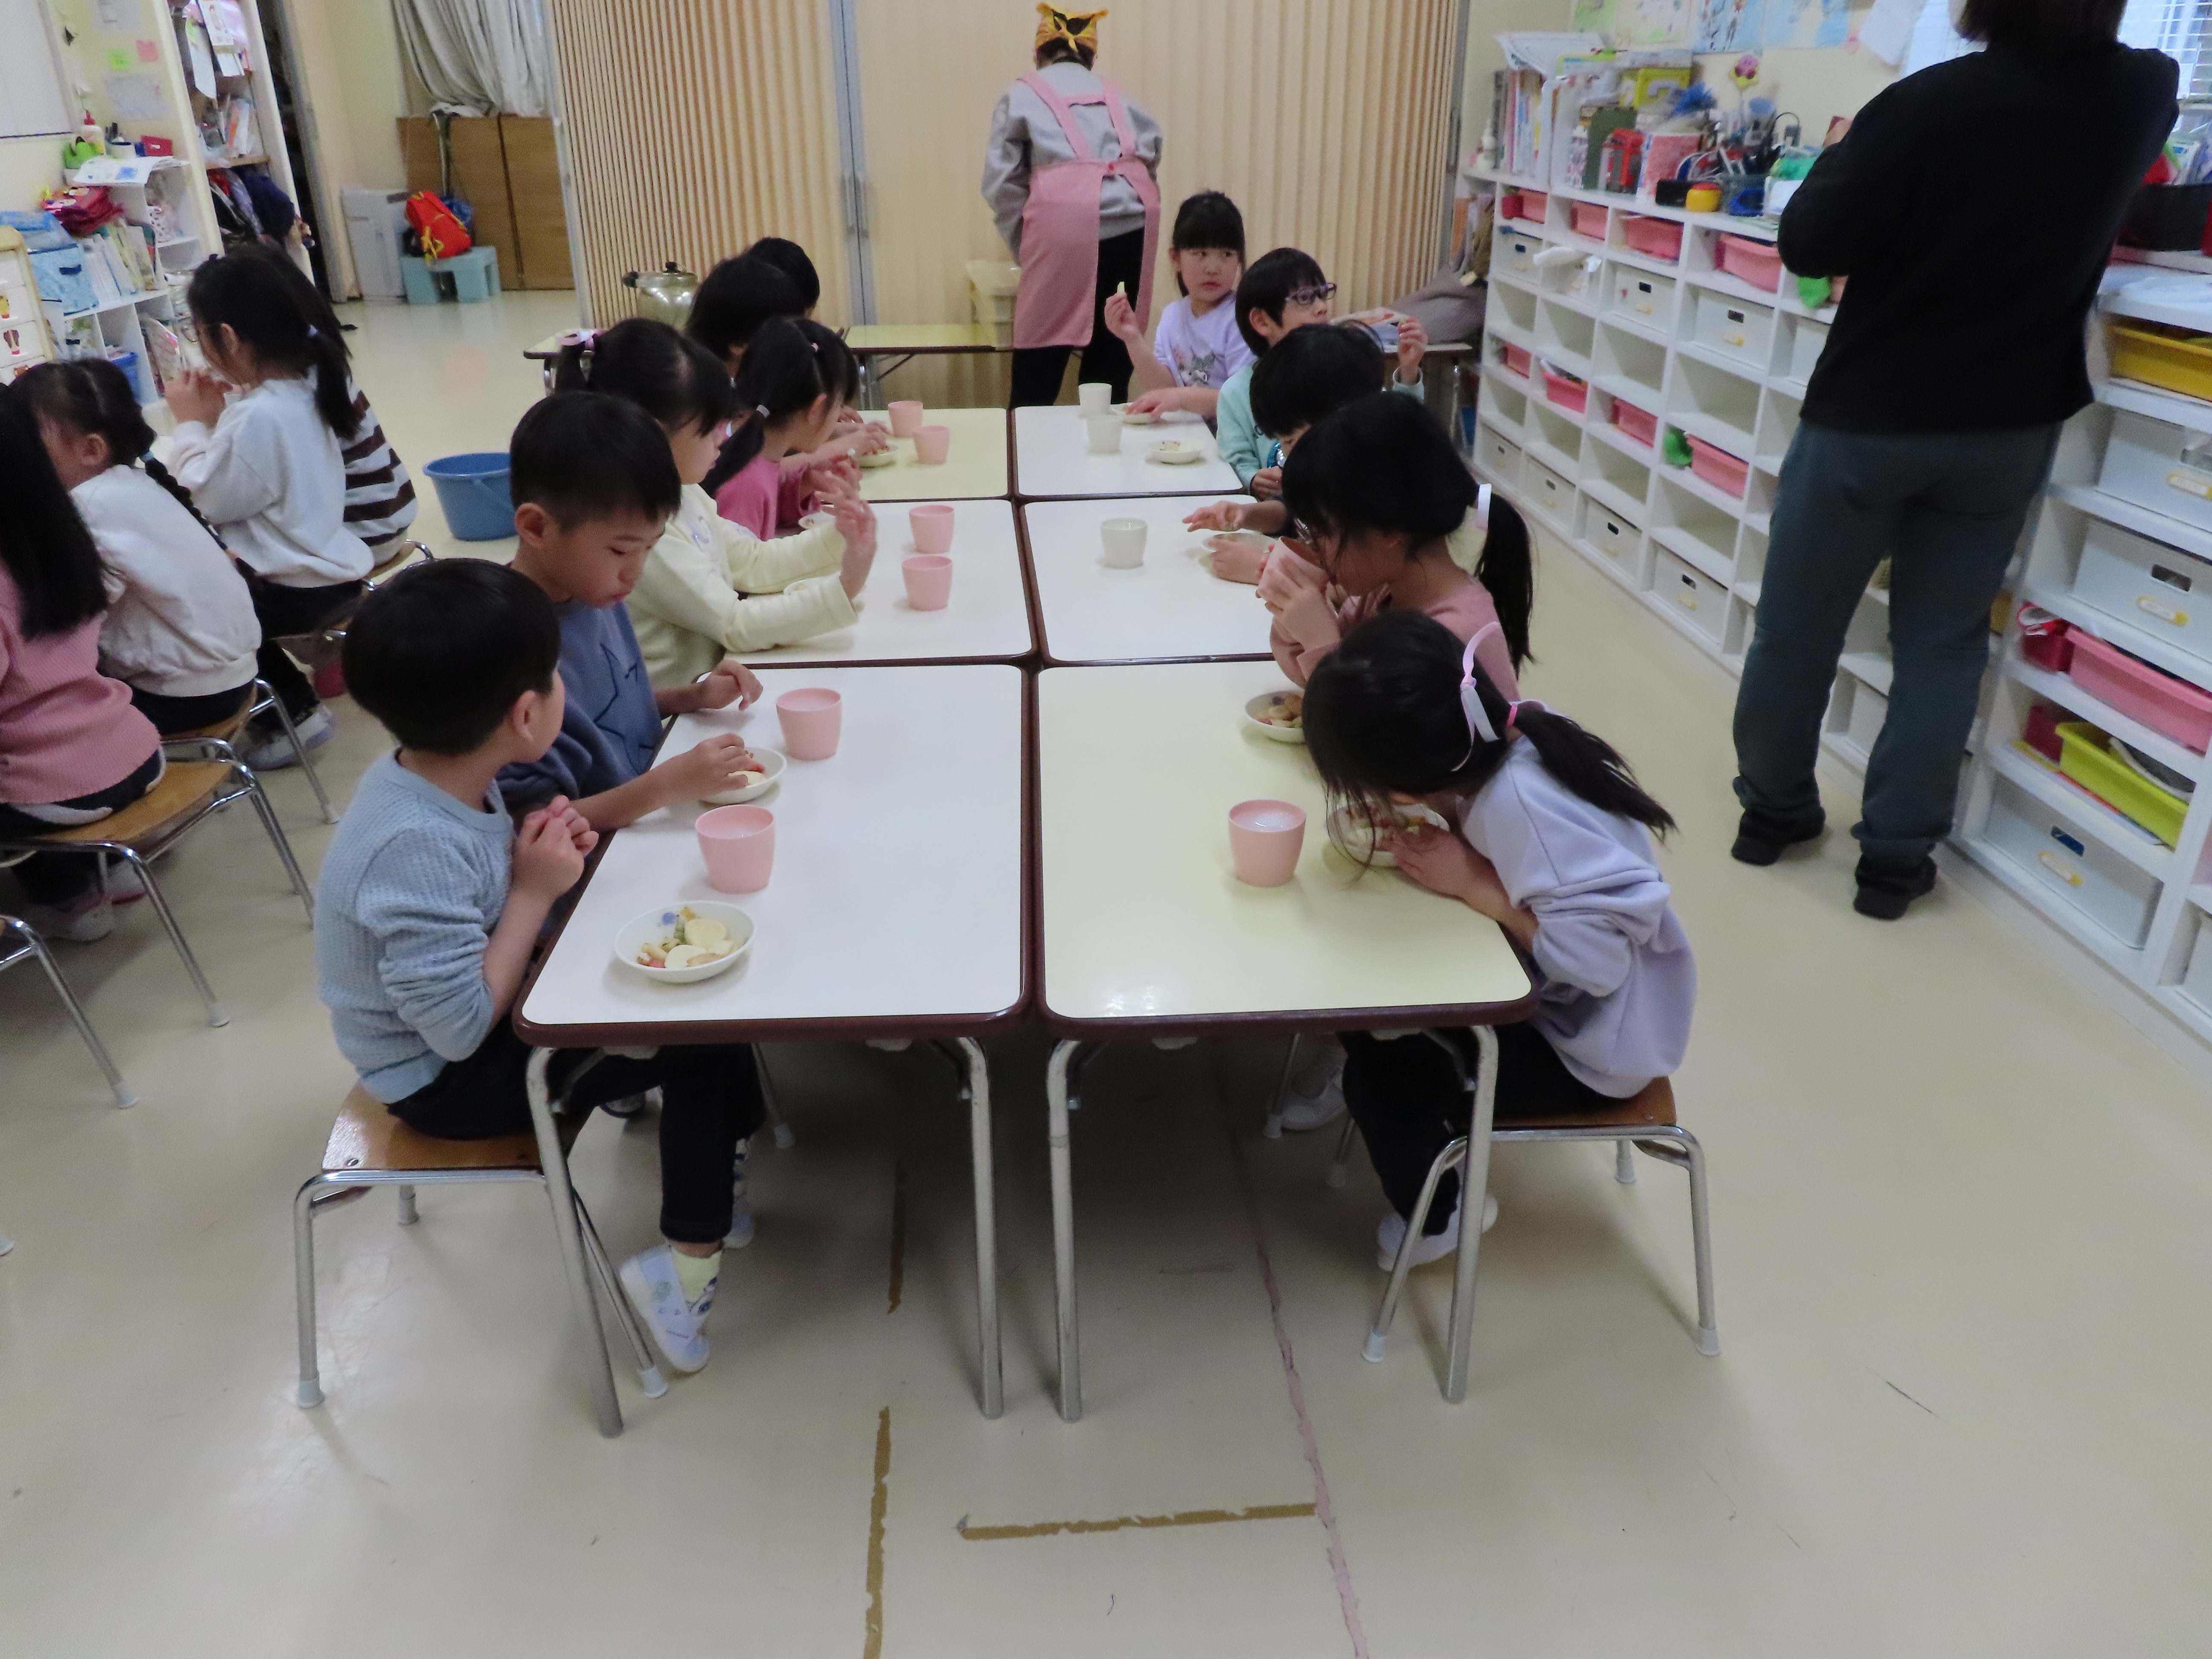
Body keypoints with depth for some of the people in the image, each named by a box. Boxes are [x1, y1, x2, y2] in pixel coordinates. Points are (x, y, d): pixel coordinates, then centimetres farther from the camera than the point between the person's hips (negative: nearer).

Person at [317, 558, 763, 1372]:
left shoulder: (430, 769, -8)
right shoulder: (417, 849, -35)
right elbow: (461, 1027, -32)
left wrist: (538, 848, -12)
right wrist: (536, 891, -26)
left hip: (479, 1010, 9)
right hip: (449, 1077, -9)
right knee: (707, 1038, -15)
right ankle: (691, 1255, -2)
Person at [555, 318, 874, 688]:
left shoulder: (681, 493, 5)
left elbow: (753, 563, 13)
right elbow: (735, 625, -21)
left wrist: (837, 539, 0)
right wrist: (842, 589, -29)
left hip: (712, 678, 8)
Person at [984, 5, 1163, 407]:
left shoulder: (1022, 95, 17)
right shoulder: (1116, 95, 26)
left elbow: (1001, 182, 8)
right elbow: (1150, 153, 16)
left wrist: (1024, 244, 15)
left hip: (1065, 229, -3)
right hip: (1133, 225, 4)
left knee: (1037, 373, 2)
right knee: (1111, 359, 10)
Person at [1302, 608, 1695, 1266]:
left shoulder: (1519, 806, -36)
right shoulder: (1505, 735, -14)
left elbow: (1600, 954, -36)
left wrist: (1472, 884, -28)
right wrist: (1382, 823, -15)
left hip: (1595, 1043, -7)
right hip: (1553, 991, 8)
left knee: (1380, 1068, -5)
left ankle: (1435, 1219, 22)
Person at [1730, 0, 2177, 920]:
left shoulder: (1926, 102, -17)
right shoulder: (2145, 94, -2)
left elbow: (1809, 246, -15)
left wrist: (1845, 155, 4)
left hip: (1867, 415, -3)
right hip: (2008, 426, 4)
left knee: (1798, 623, 11)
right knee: (1943, 641, 11)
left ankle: (1772, 809, 26)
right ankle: (1897, 856, 15)